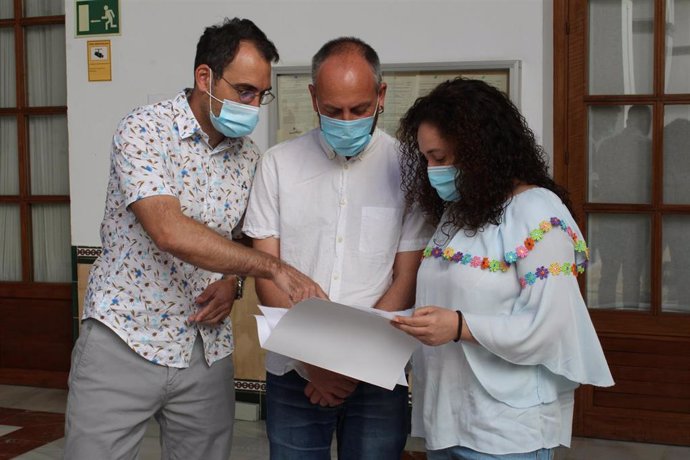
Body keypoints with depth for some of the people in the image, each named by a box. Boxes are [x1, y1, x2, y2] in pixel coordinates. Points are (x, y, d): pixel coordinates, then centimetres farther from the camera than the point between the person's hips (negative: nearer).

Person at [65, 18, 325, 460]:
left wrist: (234, 281, -4)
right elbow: (169, 232, -28)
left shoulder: (249, 155, 5)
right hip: (126, 339, -5)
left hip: (208, 350, 5)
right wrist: (273, 266, -30)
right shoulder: (144, 130, -13)